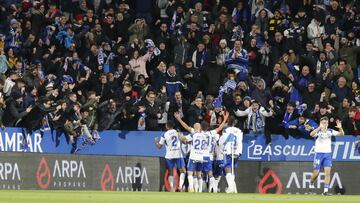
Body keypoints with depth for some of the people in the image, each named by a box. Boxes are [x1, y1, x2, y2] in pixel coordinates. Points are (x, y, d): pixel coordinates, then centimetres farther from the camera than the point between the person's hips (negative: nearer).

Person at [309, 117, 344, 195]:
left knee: (328, 171, -10)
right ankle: (311, 184, 30)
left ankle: (326, 190, -11)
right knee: (316, 172, 0)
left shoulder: (330, 131, 3)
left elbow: (341, 134, -2)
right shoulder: (318, 131, -9)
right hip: (319, 153, -3)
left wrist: (340, 128, -23)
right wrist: (319, 128, -45)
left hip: (327, 154, 3)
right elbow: (312, 134, -31)